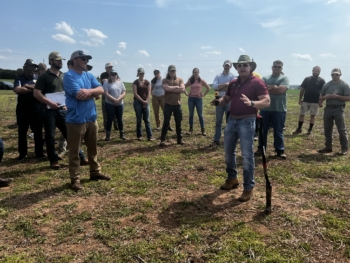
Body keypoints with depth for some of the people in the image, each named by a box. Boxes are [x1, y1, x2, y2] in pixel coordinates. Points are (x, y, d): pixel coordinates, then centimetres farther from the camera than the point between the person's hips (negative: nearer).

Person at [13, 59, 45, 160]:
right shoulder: (19, 79, 3)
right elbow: (17, 90, -17)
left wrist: (27, 86, -15)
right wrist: (33, 88, -12)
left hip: (36, 109, 1)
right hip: (22, 110, -1)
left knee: (38, 131, 5)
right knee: (22, 132, 6)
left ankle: (39, 152, 14)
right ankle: (22, 154, 17)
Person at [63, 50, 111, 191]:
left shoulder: (89, 75, 13)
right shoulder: (69, 76, -10)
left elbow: (101, 90, 2)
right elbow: (79, 95, -21)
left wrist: (89, 91, -17)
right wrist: (93, 92, -4)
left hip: (91, 118, 8)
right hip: (76, 120, -7)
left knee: (93, 148, 18)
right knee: (74, 151, 3)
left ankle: (95, 172, 33)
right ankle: (75, 179, 13)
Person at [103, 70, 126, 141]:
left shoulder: (120, 83, 7)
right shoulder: (106, 83, -3)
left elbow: (124, 93, 0)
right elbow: (106, 94, -13)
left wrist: (118, 99, -16)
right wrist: (114, 99, -21)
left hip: (120, 104, 3)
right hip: (110, 104, -3)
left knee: (120, 119, 10)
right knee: (110, 119, 1)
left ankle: (122, 134, 20)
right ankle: (108, 135, 8)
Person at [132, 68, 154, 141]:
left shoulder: (147, 82, 7)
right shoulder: (135, 82, -1)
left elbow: (148, 93, 3)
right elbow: (135, 94, -8)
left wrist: (146, 102, -7)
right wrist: (142, 101, -11)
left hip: (146, 102, 2)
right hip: (138, 102, -2)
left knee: (147, 120, 0)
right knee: (139, 120, 3)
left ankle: (150, 136, 0)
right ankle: (139, 135, 12)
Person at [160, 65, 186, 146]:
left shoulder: (180, 80, 7)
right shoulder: (164, 80, 1)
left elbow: (182, 89, -9)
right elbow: (166, 88, -19)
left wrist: (171, 89, -12)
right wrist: (176, 87, -9)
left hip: (177, 104, 2)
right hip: (168, 104, -2)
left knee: (178, 122, 10)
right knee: (166, 122, 0)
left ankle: (180, 139, 20)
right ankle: (162, 139, 7)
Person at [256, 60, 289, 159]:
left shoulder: (284, 78, 2)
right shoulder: (265, 78, 10)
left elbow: (281, 89, -15)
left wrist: (268, 88, -9)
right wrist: (274, 87, -14)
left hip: (279, 109, -2)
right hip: (265, 109, 3)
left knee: (278, 131, 5)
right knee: (263, 130, 9)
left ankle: (280, 151, 13)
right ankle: (261, 148, 21)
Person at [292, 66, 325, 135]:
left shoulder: (321, 81, 0)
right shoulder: (307, 79, 6)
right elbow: (302, 89, 7)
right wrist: (300, 99, 1)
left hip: (315, 102, -2)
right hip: (305, 101, 2)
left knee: (313, 115, 4)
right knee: (301, 114, 2)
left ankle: (310, 130, 13)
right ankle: (299, 129, 10)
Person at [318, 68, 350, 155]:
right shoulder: (327, 85, 10)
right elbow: (321, 97, 14)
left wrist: (337, 96, -20)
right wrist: (325, 97, -8)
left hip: (338, 109, -5)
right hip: (328, 108, 5)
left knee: (341, 130, -2)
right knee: (327, 129, 9)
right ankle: (328, 147, 20)